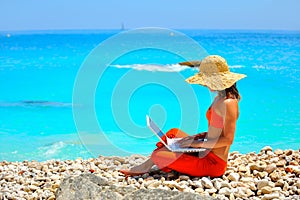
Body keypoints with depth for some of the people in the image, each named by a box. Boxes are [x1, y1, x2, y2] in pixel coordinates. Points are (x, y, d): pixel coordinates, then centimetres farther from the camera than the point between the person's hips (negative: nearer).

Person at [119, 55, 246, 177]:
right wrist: (198, 136, 5)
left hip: (212, 163, -10)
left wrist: (197, 143, -17)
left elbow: (228, 139, -22)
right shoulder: (219, 98, 11)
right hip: (206, 155, 10)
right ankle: (147, 166, 18)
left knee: (157, 155, -13)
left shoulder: (228, 103, -20)